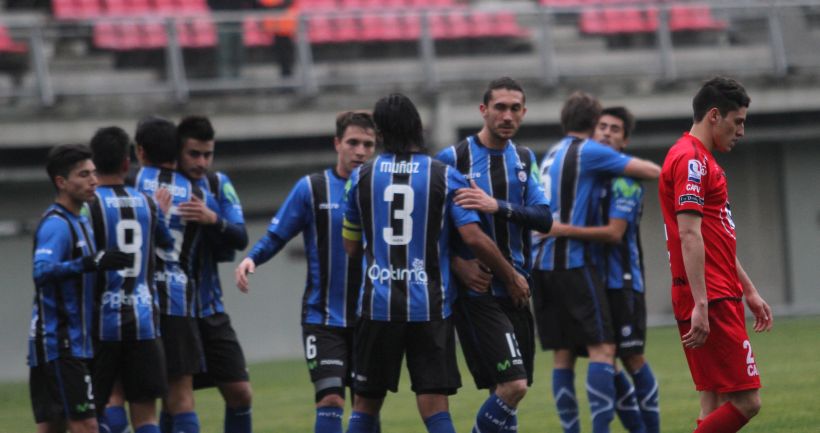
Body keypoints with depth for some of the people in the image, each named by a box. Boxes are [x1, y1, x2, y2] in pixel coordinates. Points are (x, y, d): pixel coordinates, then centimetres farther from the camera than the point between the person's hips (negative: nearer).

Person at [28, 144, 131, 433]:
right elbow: (42, 271, -31)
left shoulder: (80, 222, 17)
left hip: (73, 343, 10)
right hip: (59, 344, -10)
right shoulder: (56, 225, -14)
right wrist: (90, 263, -42)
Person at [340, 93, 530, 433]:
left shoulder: (361, 177, 3)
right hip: (430, 305, -1)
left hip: (378, 303, 1)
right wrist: (512, 277, 4)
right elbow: (474, 238, -10)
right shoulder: (445, 176, -3)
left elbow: (351, 247, 12)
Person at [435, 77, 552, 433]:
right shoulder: (452, 159, -5)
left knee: (509, 390, 7)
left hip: (516, 288, 6)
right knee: (513, 386, -16)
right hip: (477, 290, -6)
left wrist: (498, 206, -18)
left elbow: (544, 219, -2)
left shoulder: (524, 159, 11)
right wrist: (457, 263, -16)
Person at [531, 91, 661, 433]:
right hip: (571, 260, -8)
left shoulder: (552, 155, 19)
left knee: (563, 354, 8)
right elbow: (652, 171, -5)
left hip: (542, 262, 8)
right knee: (602, 348, -10)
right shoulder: (588, 151, -5)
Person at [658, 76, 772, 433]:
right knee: (745, 402, -13)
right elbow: (689, 236, -21)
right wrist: (700, 306, -26)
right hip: (712, 303, -11)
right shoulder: (690, 159, -12)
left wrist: (748, 290, 28)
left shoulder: (702, 160, 21)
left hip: (718, 299, 11)